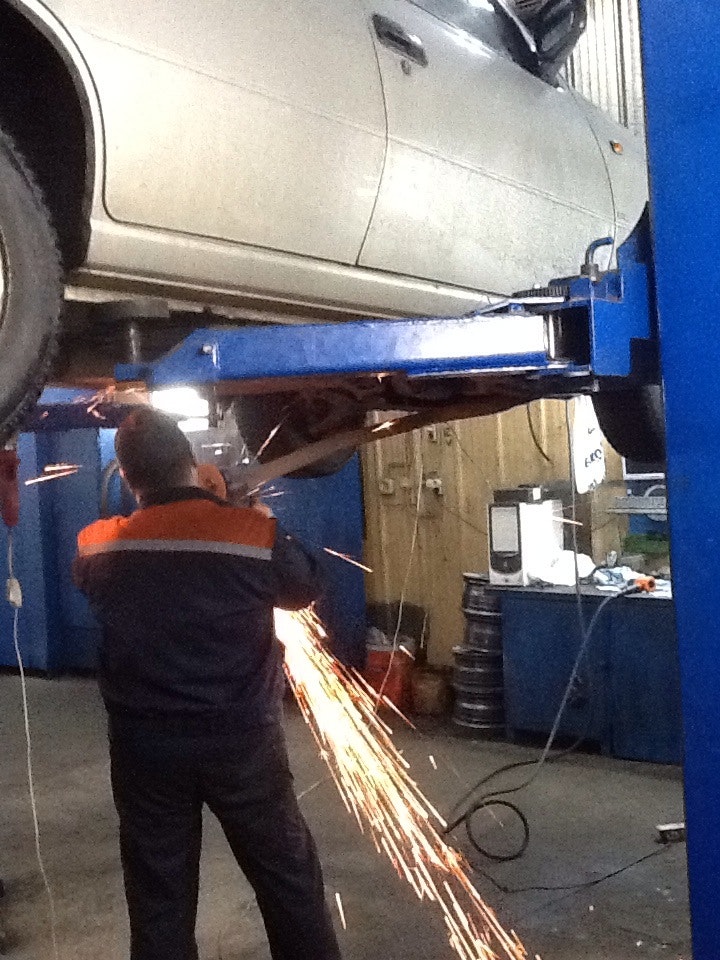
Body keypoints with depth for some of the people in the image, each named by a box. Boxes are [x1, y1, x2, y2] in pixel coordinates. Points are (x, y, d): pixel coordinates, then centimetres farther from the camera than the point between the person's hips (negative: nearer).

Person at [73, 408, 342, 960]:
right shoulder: (255, 534, -16)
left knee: (158, 898, 16)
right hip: (243, 744, -2)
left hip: (145, 748, 2)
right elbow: (307, 587, 2)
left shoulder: (96, 548, -7)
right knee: (289, 881, 15)